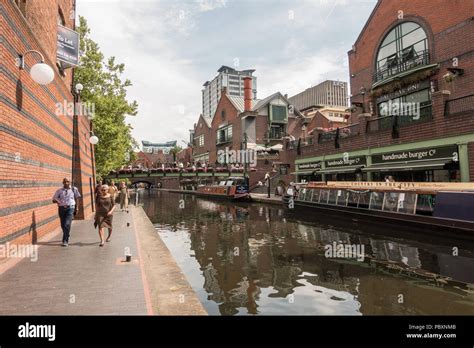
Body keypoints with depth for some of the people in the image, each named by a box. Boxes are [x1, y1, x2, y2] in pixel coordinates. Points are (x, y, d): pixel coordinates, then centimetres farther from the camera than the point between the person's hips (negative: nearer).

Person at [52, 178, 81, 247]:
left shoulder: (74, 189, 2)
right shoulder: (59, 191, 3)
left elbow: (76, 198, 10)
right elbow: (54, 199, 6)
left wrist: (76, 208, 11)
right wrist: (57, 201, -18)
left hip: (70, 208, -2)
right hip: (61, 208, 3)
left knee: (67, 224, -13)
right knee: (63, 225, 12)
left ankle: (65, 241, -8)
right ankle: (66, 237, 37)